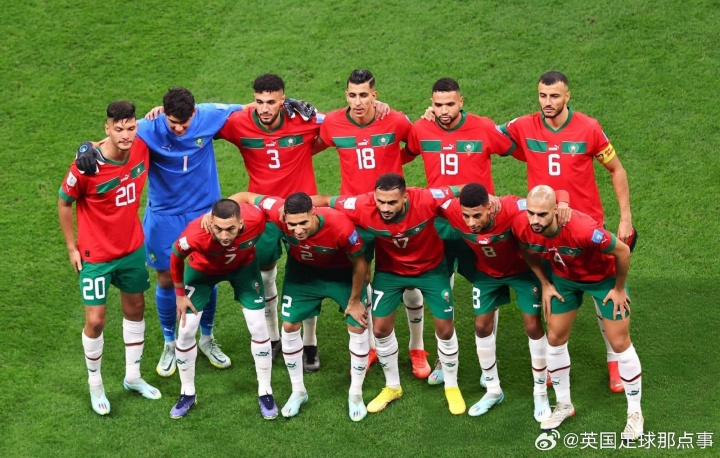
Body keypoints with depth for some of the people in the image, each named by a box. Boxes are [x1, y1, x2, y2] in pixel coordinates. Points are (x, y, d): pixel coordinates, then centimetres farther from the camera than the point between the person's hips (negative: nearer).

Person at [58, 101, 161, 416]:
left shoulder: (142, 148, -15)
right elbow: (64, 203, -11)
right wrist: (72, 247, -7)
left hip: (133, 248, 5)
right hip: (96, 255, -5)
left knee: (135, 309, 17)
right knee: (96, 320, -1)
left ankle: (133, 377, 37)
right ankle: (95, 385, 23)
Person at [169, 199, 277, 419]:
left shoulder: (256, 219, -40)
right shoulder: (195, 234, -43)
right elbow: (176, 257, -18)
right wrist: (180, 294, -7)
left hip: (243, 266, 1)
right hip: (203, 269, -1)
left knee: (258, 328, -2)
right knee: (186, 331, -2)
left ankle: (265, 393, 17)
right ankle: (187, 393, 20)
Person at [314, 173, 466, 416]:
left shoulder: (425, 200, -38)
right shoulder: (363, 206, -35)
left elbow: (463, 190, -24)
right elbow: (325, 200, -20)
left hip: (431, 268, -1)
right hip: (390, 270, 1)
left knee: (445, 328, 5)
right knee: (381, 329, 5)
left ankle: (451, 386, 30)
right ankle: (392, 387, 30)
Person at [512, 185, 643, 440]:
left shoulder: (583, 229, -43)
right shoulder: (521, 226, -28)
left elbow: (622, 251, -27)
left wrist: (619, 289, -14)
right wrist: (545, 283, 0)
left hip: (604, 277, -4)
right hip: (564, 277, 4)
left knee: (620, 343, 2)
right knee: (555, 338, 7)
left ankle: (635, 412, 19)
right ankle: (564, 405, 28)